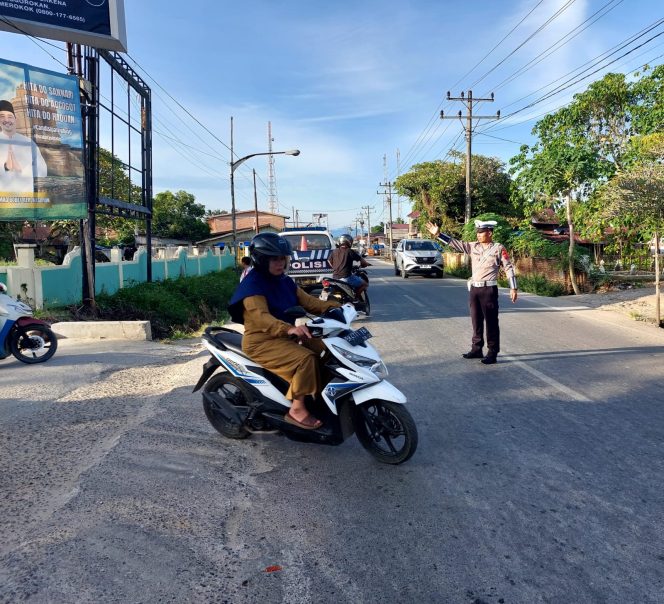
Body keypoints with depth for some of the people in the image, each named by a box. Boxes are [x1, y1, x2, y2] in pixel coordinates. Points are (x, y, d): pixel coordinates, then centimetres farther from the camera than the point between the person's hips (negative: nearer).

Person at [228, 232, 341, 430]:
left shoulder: (284, 281, 11)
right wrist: (288, 329, -48)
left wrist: (333, 307, -8)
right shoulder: (252, 284, -17)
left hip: (285, 337, 9)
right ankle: (297, 409, -16)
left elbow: (306, 300, 7)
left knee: (325, 347, -1)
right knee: (305, 358, -28)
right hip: (261, 342, -9)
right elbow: (260, 317, -32)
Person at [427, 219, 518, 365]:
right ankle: (477, 349, 23)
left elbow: (509, 268, -4)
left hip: (489, 290, -5)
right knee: (476, 321, 12)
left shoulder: (499, 248, -4)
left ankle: (492, 353, 8)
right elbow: (455, 243, 6)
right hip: (474, 289, 5)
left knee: (491, 322, 1)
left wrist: (513, 288, -7)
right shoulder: (473, 247, 8)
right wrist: (438, 234, -2)